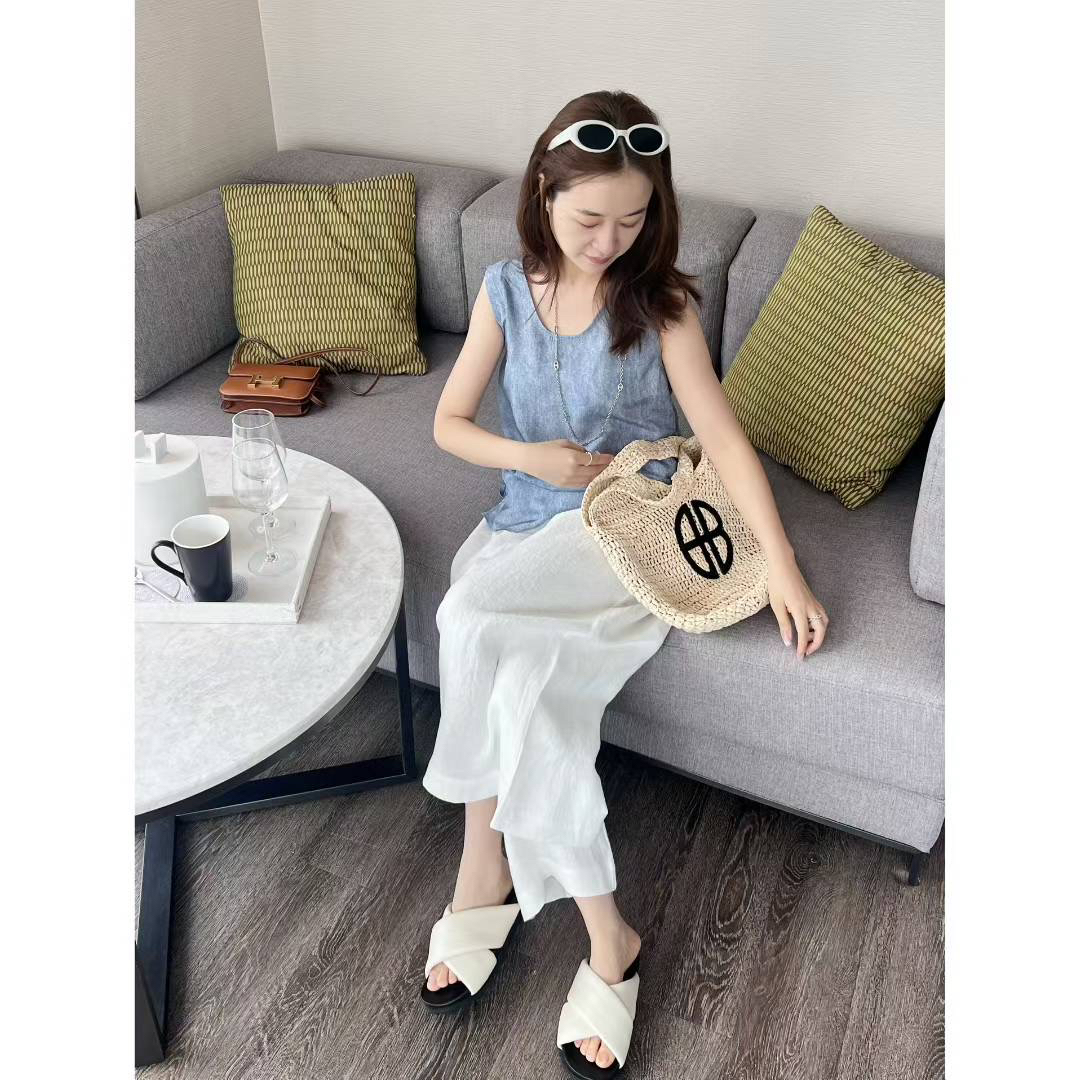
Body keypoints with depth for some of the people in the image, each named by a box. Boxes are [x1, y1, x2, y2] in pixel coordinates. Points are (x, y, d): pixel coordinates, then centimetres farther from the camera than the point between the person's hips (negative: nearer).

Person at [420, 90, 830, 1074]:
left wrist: (784, 570, -11)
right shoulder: (507, 290, 5)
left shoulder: (660, 302, -3)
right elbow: (450, 423, 8)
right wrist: (535, 457, -11)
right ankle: (603, 932, -13)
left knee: (475, 626, -30)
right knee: (529, 679, -28)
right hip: (528, 520, 3)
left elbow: (724, 437, -6)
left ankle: (486, 869, -12)